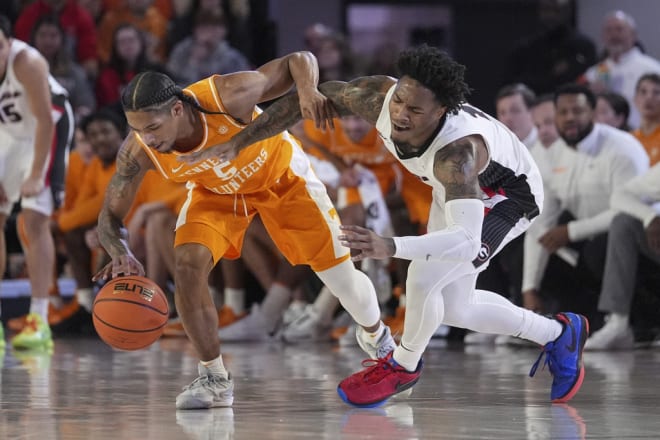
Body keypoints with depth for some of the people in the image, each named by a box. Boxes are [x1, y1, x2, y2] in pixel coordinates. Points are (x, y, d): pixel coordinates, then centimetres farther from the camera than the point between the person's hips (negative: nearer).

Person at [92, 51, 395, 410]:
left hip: (280, 173, -2)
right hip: (214, 190, 2)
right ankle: (214, 379, -7)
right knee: (187, 265, -23)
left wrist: (307, 90, -52)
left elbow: (299, 60, -29)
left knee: (341, 275, 4)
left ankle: (377, 336, 38)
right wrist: (121, 255, -42)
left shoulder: (228, 96, -41)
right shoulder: (138, 151, -32)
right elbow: (110, 216, -20)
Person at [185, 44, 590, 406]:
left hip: (508, 195, -8)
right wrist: (237, 143, -18)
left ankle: (404, 365, 7)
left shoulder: (456, 152, -47)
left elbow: (467, 242, -56)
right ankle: (559, 335, 39)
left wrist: (390, 247, -68)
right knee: (452, 307, 17)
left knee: (423, 279, -24)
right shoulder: (378, 96, -31)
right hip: (461, 185, 8)